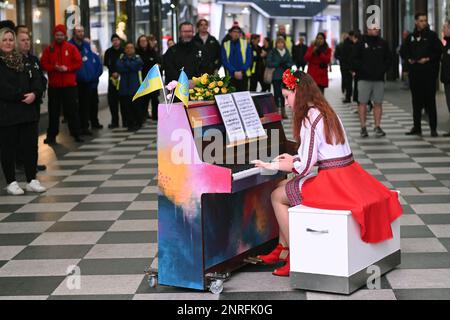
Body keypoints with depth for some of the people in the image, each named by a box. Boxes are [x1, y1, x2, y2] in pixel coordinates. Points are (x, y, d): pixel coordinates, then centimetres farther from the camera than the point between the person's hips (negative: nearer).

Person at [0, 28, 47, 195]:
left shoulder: (23, 60, 13)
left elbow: (38, 78, 6)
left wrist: (34, 94, -13)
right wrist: (21, 96, -18)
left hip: (27, 111, 5)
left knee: (30, 146, 5)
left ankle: (32, 180, 14)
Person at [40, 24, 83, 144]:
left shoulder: (72, 48, 4)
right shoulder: (49, 49, 7)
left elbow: (78, 63, -2)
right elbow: (43, 64, 1)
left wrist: (67, 68, -16)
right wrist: (54, 67, -16)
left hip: (70, 85, -1)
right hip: (54, 85, 1)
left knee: (72, 110, 2)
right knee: (53, 111, 4)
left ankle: (76, 134, 9)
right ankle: (51, 135, 9)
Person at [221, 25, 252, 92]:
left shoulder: (246, 44, 5)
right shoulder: (225, 45, 6)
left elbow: (249, 60, 1)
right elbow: (224, 61, -1)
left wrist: (242, 71, -12)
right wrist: (234, 72, -12)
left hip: (243, 75, 0)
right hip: (231, 76, 0)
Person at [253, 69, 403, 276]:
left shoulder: (309, 118, -16)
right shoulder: (326, 112, 13)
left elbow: (305, 167, -18)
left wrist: (273, 166, -6)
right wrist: (293, 158, 26)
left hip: (332, 184, -10)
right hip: (348, 174, 10)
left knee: (277, 197, 5)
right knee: (283, 186, 21)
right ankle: (282, 249, 26)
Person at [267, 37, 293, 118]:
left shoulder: (287, 52, 9)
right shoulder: (273, 52, 1)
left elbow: (291, 63, 8)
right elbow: (269, 63, -6)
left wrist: (286, 64, -12)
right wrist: (278, 64, -15)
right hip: (276, 76, -3)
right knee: (277, 94, -4)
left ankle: (283, 112, 12)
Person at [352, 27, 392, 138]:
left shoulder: (383, 43, 10)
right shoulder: (362, 43, 1)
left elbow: (389, 58, 15)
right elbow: (354, 59, 0)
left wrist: (383, 69, 1)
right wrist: (362, 69, -10)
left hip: (379, 79, 3)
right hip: (364, 79, -3)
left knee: (378, 103, 3)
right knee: (363, 103, -3)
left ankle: (378, 127, 8)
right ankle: (363, 127, 2)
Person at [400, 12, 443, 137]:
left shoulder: (432, 35, 2)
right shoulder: (411, 37, 13)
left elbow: (439, 51, -2)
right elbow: (404, 51, 19)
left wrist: (428, 59, -14)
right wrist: (408, 59, 0)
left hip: (429, 72, -4)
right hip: (414, 72, 4)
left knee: (430, 100, -5)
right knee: (416, 100, 7)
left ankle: (433, 128, -3)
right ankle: (417, 127, 14)